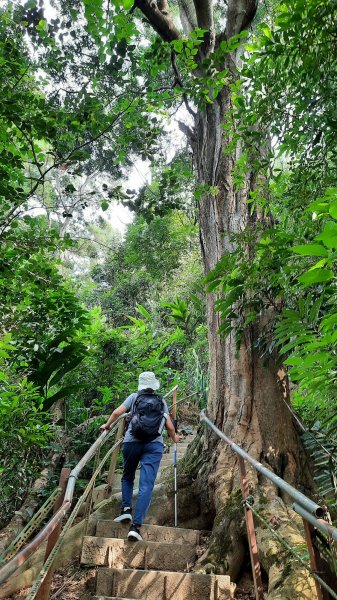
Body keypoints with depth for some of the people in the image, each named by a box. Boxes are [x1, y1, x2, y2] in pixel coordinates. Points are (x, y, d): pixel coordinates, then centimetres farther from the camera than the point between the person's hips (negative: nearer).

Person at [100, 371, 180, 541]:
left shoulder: (134, 397, 10)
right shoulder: (161, 402, 16)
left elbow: (117, 412, 2)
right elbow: (169, 426, 16)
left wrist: (107, 425, 20)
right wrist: (174, 438, 36)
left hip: (131, 442, 0)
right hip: (154, 445, 0)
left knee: (127, 477, 24)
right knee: (146, 485, -2)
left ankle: (126, 509, 13)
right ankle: (135, 525, -10)